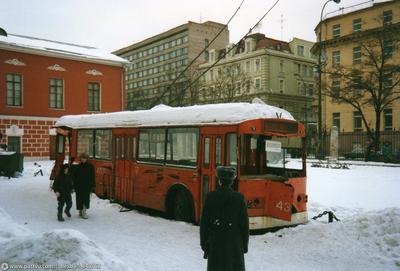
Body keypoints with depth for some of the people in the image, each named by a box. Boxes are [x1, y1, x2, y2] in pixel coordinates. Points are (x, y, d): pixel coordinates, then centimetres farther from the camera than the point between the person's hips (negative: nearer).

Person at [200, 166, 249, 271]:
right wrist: (245, 244, 8)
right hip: (234, 243, 0)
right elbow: (244, 223, -3)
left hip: (215, 243, 0)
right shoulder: (239, 198, -7)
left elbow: (204, 222, -3)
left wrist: (204, 243, 8)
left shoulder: (210, 197, -7)